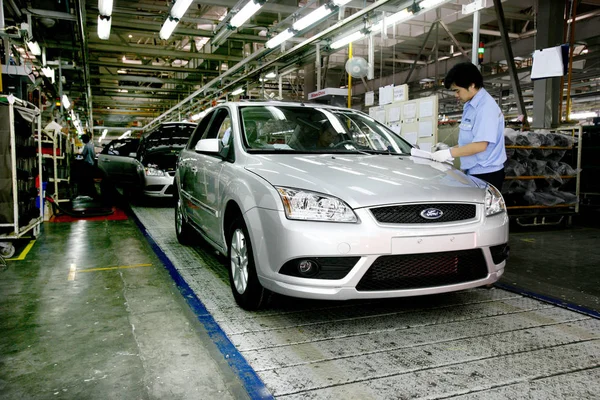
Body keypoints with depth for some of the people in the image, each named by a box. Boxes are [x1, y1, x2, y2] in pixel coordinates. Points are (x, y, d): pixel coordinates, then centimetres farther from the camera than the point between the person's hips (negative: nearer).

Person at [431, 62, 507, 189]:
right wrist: (450, 149, 6)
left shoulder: (486, 107, -17)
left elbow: (480, 145, -23)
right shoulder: (470, 106, 12)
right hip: (473, 171, 9)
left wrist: (450, 153, -18)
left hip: (486, 173, -9)